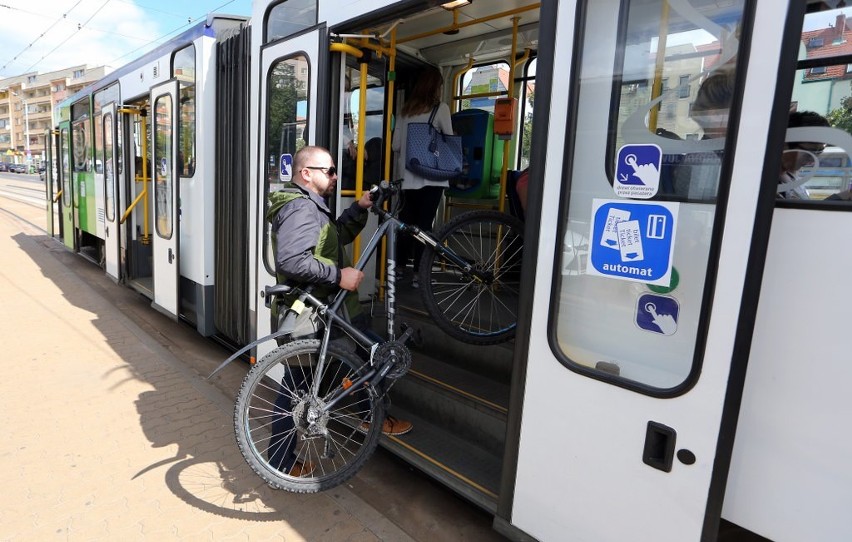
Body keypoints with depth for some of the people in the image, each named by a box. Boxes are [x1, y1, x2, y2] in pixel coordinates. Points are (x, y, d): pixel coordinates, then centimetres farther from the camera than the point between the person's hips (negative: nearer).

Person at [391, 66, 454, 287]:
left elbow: (395, 145, 10)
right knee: (424, 223, -2)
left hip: (408, 176, 4)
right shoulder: (440, 108, -1)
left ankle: (399, 267, 21)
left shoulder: (405, 110, 10)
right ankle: (418, 273, 1)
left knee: (407, 220, 13)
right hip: (432, 176, -4)